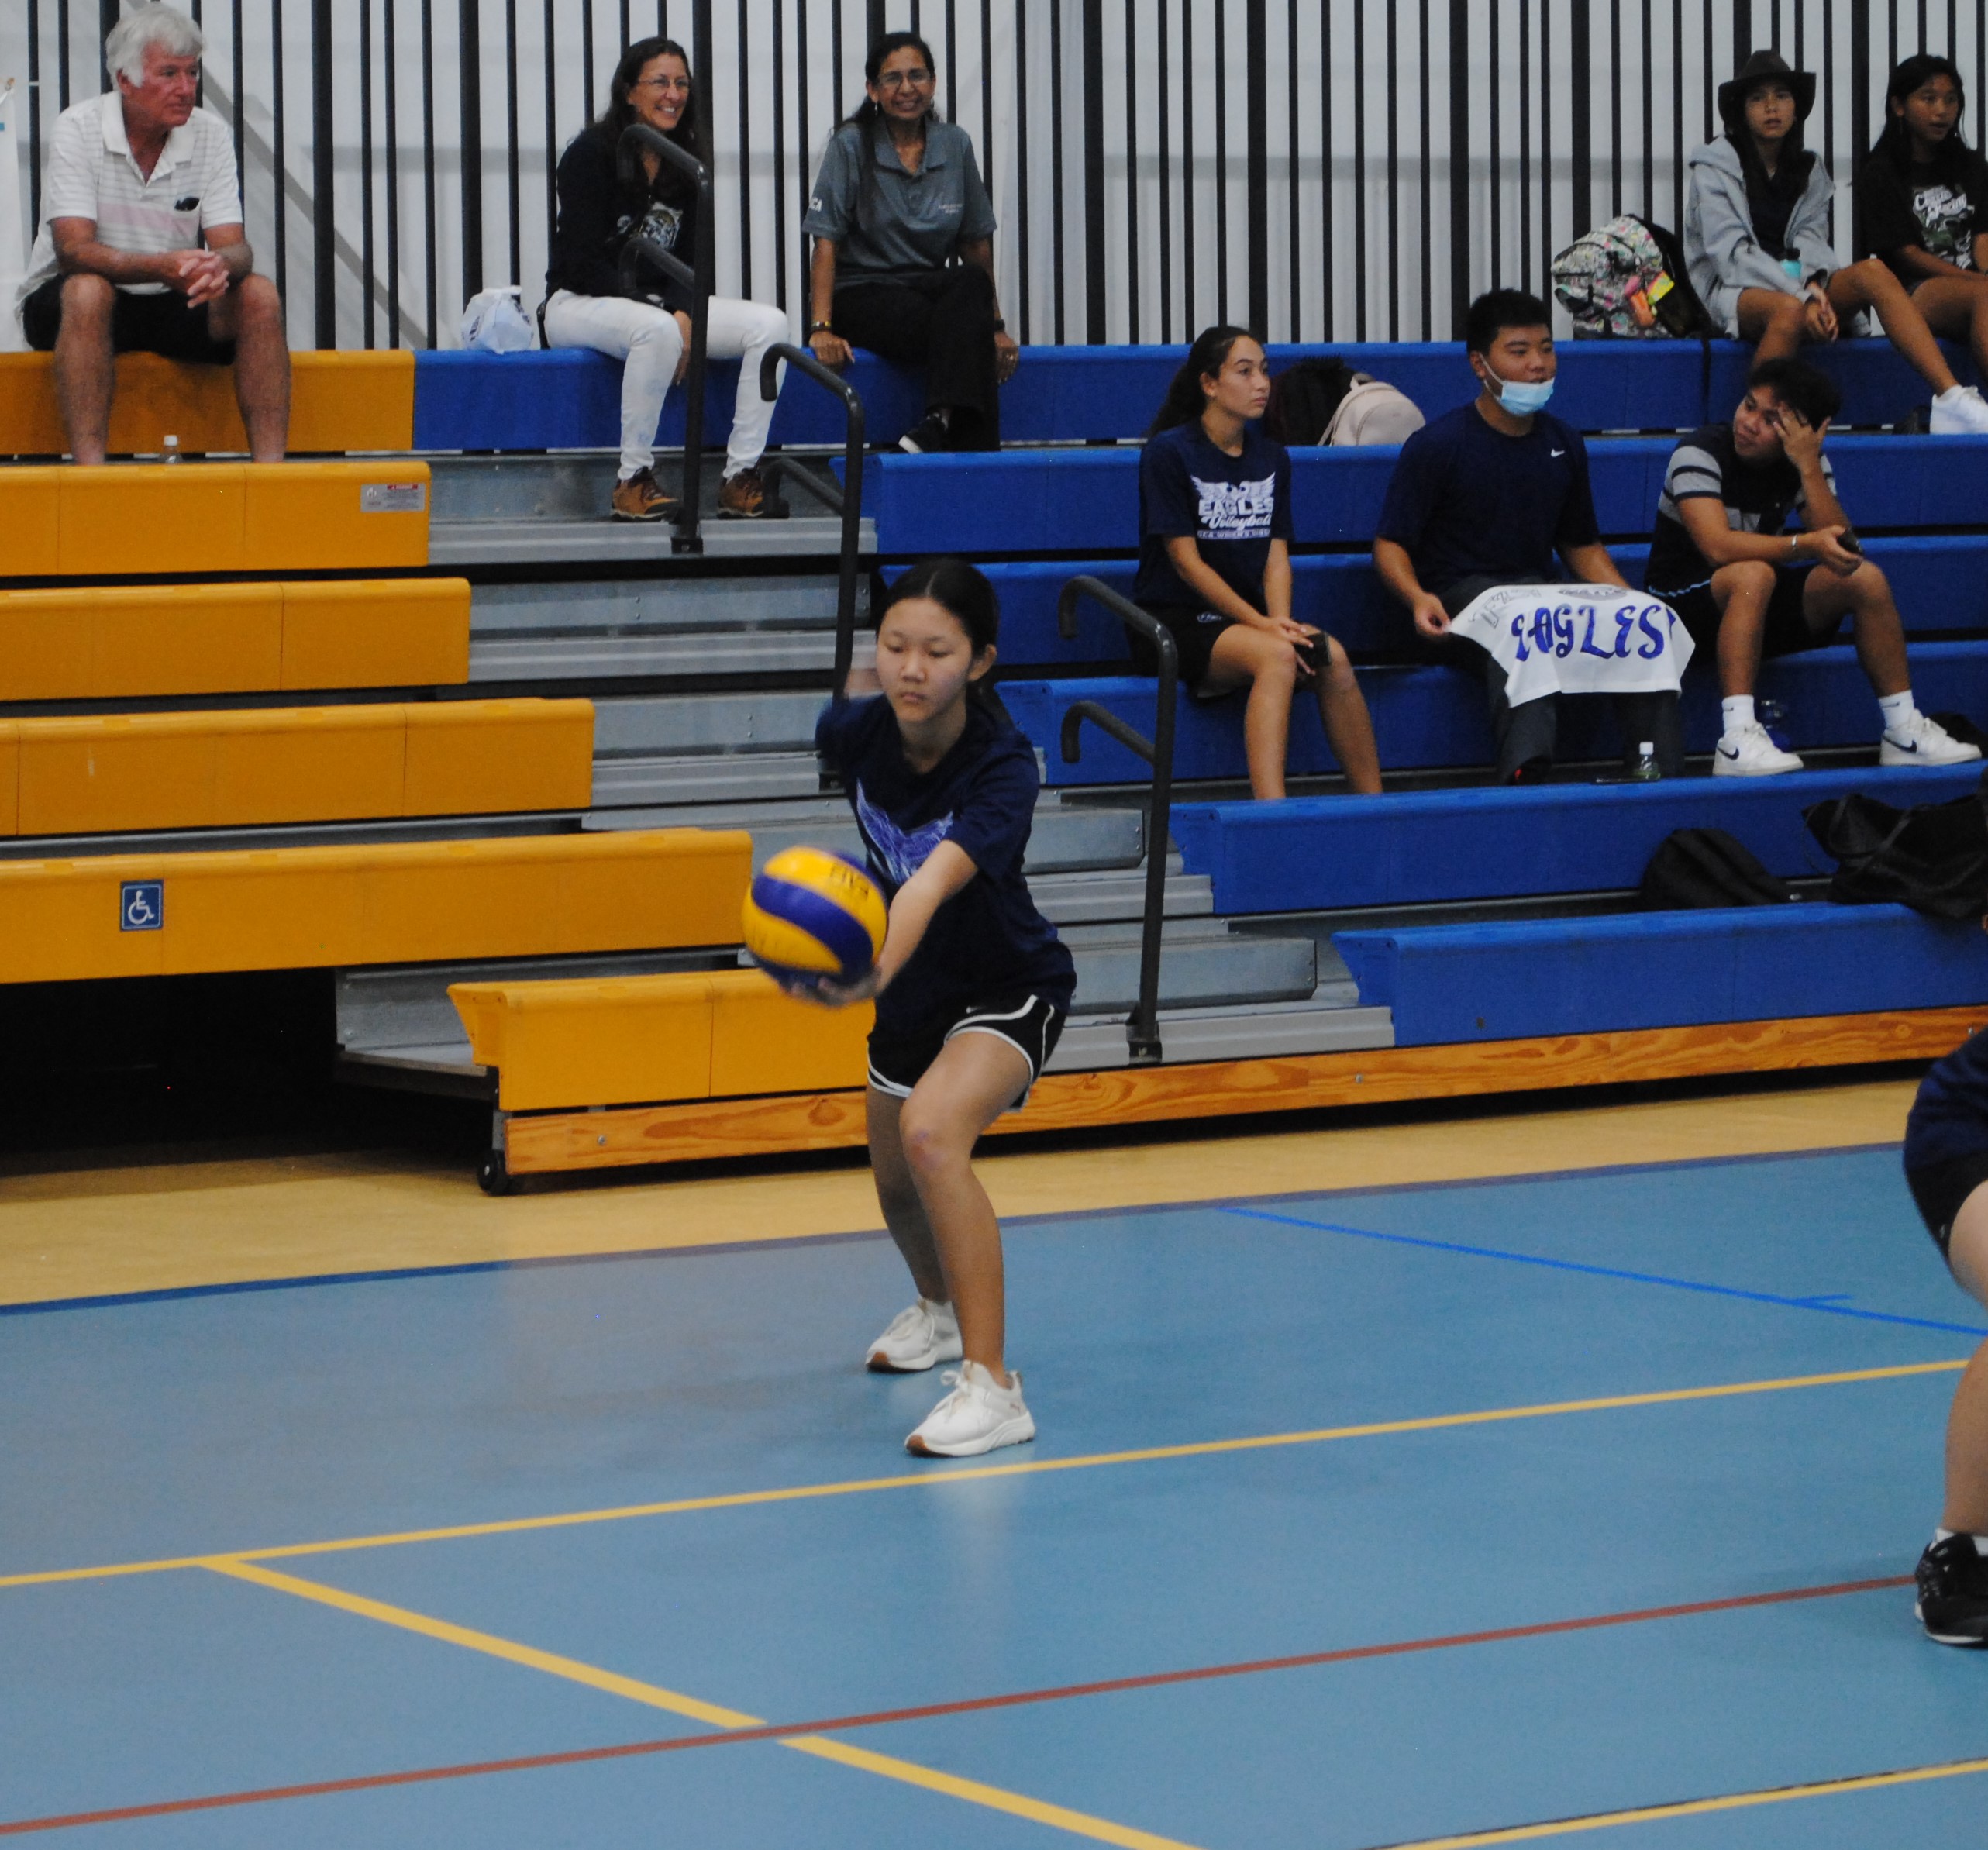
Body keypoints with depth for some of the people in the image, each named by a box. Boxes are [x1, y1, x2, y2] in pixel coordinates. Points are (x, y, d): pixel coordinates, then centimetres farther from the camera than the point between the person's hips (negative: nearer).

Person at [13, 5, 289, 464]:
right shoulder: (79, 129, -15)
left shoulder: (211, 134, -4)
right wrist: (162, 267, -42)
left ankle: (270, 466, -25)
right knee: (89, 290, -36)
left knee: (259, 296, -21)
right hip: (61, 302, -4)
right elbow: (73, 248, -25)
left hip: (172, 305, 4)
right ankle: (88, 467, -40)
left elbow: (234, 247, -10)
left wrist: (219, 265, -37)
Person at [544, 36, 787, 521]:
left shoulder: (687, 163, 8)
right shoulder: (591, 153, -10)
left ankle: (741, 478, -20)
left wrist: (682, 313, -16)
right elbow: (584, 263, -16)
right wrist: (663, 316, -23)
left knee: (770, 324, -16)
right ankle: (632, 481, -30)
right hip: (578, 304, -6)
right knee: (657, 331, -40)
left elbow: (690, 259, 7)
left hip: (658, 303, 6)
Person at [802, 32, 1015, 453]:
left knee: (972, 285, -35)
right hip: (863, 293, -4)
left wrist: (996, 326, 10)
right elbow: (826, 244, -7)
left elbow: (976, 244, 13)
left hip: (932, 285, 4)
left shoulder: (955, 145, 8)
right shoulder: (851, 146, -2)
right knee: (967, 330, -33)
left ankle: (938, 422, -48)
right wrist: (821, 328, -18)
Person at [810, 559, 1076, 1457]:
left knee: (931, 1131, -33)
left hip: (1008, 988, -6)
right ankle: (939, 1308, 58)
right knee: (897, 1186, 22)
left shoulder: (1004, 769, -34)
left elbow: (938, 877, -53)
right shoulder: (856, 729, -19)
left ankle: (990, 1386, -32)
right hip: (911, 991, 7)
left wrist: (879, 962, -69)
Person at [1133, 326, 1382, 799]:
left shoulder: (1272, 459, 14)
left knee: (1329, 656, -25)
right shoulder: (1169, 453, -6)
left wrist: (1281, 623, -13)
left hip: (1248, 623, 6)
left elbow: (1277, 557, 8)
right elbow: (1186, 561, -11)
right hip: (1172, 623, -6)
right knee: (1276, 657, -34)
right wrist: (1264, 627, -18)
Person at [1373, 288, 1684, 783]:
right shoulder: (1435, 446, -1)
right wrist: (1418, 598, -24)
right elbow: (1390, 544, -2)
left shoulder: (1563, 444, 16)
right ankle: (1525, 770, -60)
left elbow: (1582, 545, 25)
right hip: (1458, 596, -5)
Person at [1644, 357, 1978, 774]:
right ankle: (1737, 740, -46)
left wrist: (1809, 468, -23)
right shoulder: (1699, 454, -18)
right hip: (1681, 600, -6)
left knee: (1865, 578, -12)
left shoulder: (1809, 464, -2)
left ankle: (1903, 732, -8)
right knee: (1753, 574, -36)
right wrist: (1806, 545, -42)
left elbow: (1842, 549, -16)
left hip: (1758, 601, 6)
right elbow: (1718, 547, -33)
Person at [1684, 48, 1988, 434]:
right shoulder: (1715, 167, 1)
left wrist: (1813, 283, -20)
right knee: (1790, 310, -40)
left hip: (1799, 287, 5)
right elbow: (1730, 254, -10)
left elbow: (1810, 240, 4)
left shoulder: (1808, 170, 18)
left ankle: (1951, 399, -41)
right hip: (1736, 291, -5)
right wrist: (1802, 296, -22)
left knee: (1873, 272, -25)